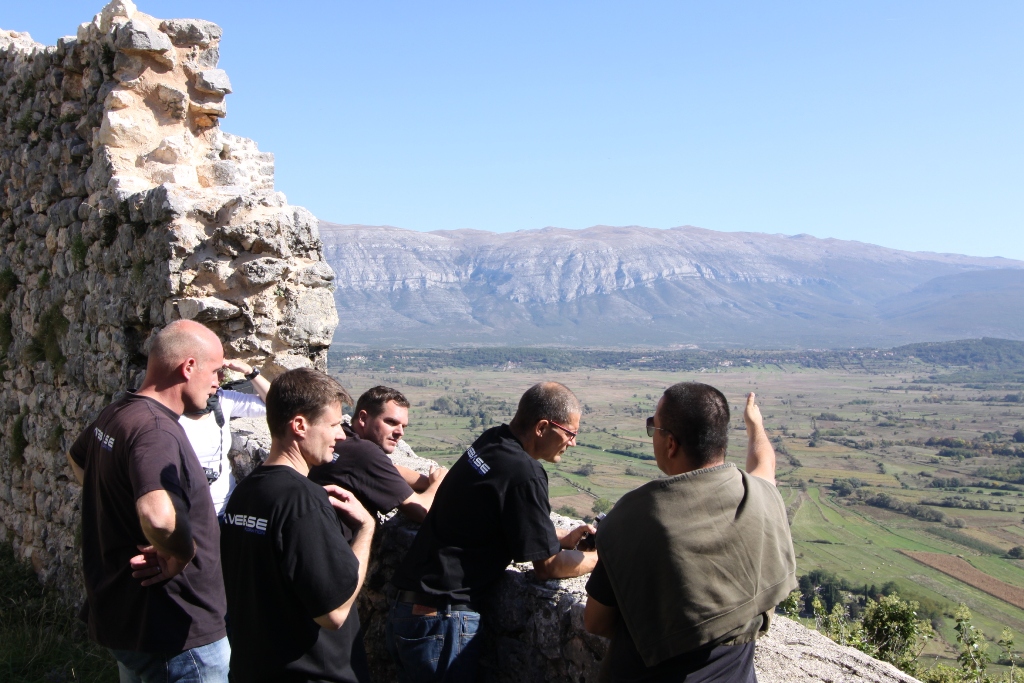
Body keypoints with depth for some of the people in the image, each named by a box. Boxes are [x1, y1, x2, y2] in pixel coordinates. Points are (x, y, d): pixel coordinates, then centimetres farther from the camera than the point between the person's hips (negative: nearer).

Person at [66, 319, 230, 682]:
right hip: (176, 631, -9)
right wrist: (179, 555, -26)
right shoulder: (156, 431, -26)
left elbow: (77, 460, 27)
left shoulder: (115, 414, 5)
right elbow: (158, 514, -45)